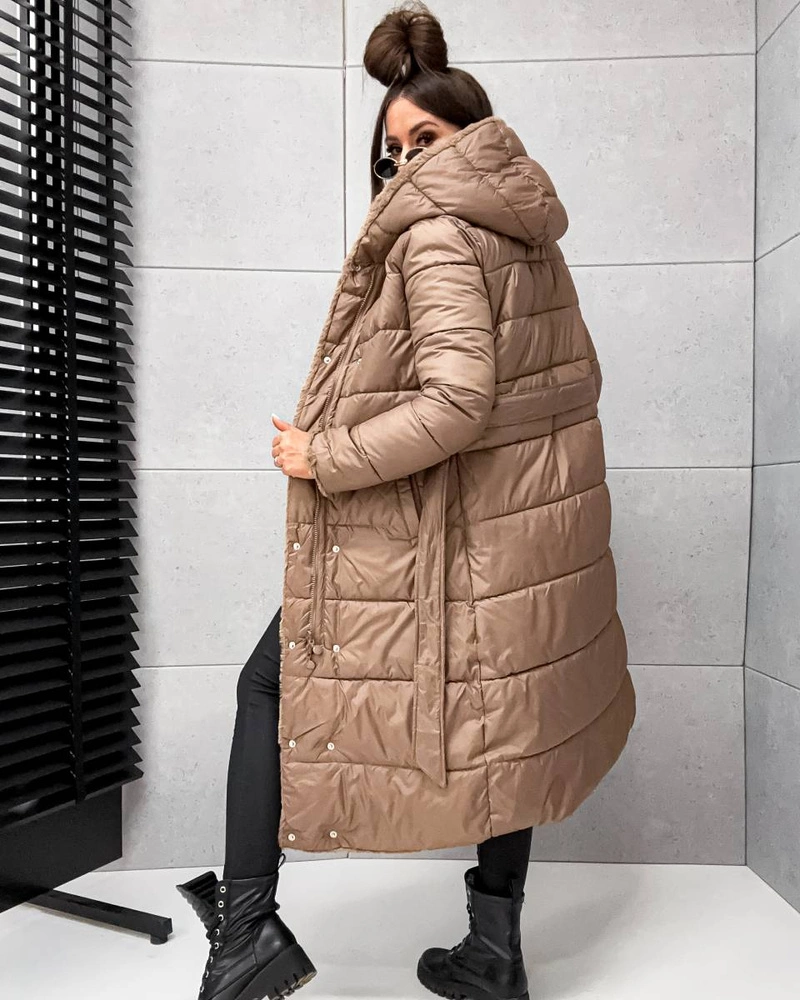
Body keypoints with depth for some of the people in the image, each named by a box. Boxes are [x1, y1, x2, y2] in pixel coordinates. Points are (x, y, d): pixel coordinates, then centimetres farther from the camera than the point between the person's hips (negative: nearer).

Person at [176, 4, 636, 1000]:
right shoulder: (528, 234, 13)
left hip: (428, 535, -8)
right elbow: (577, 378, 18)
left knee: (269, 685, 9)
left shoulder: (435, 233, -13)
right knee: (501, 715, 17)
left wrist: (324, 457, -18)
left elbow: (457, 398, -26)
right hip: (523, 526, 9)